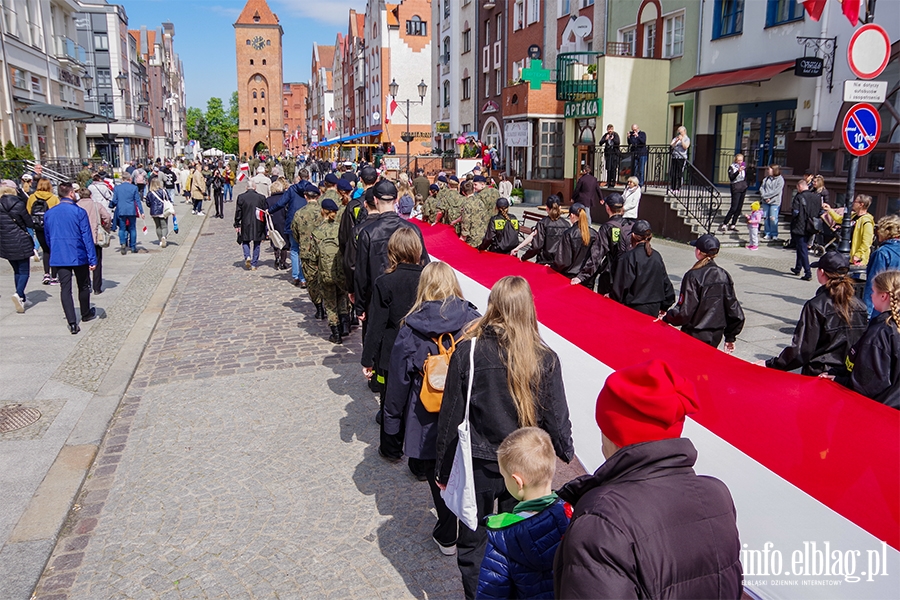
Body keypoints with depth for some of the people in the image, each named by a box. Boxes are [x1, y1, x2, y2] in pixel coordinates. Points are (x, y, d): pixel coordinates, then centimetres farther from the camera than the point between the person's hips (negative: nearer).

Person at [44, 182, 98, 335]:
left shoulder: (49, 213, 5)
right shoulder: (79, 212, -10)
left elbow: (48, 237, 14)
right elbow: (87, 237, -12)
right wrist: (93, 259, -10)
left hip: (58, 258, 3)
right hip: (79, 256, -3)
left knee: (65, 289, 2)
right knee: (83, 286, 16)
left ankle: (72, 323, -5)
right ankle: (86, 314, 34)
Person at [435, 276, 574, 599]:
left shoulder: (467, 350, -14)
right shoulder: (545, 359, -13)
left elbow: (451, 416, -8)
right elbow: (556, 418, -5)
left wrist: (443, 469, 4)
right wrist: (566, 452, 16)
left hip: (478, 466, -1)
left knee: (472, 545, 19)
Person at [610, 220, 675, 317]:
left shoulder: (629, 257, -13)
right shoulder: (657, 256, 5)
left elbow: (621, 285, -13)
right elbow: (666, 283, 12)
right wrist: (664, 307, 22)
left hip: (635, 309, -6)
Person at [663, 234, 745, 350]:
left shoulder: (693, 276, -17)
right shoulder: (724, 275, 2)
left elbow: (684, 311, -20)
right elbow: (734, 310, 7)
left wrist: (666, 318, -1)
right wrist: (730, 337, 17)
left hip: (695, 336, -6)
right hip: (716, 336, 6)